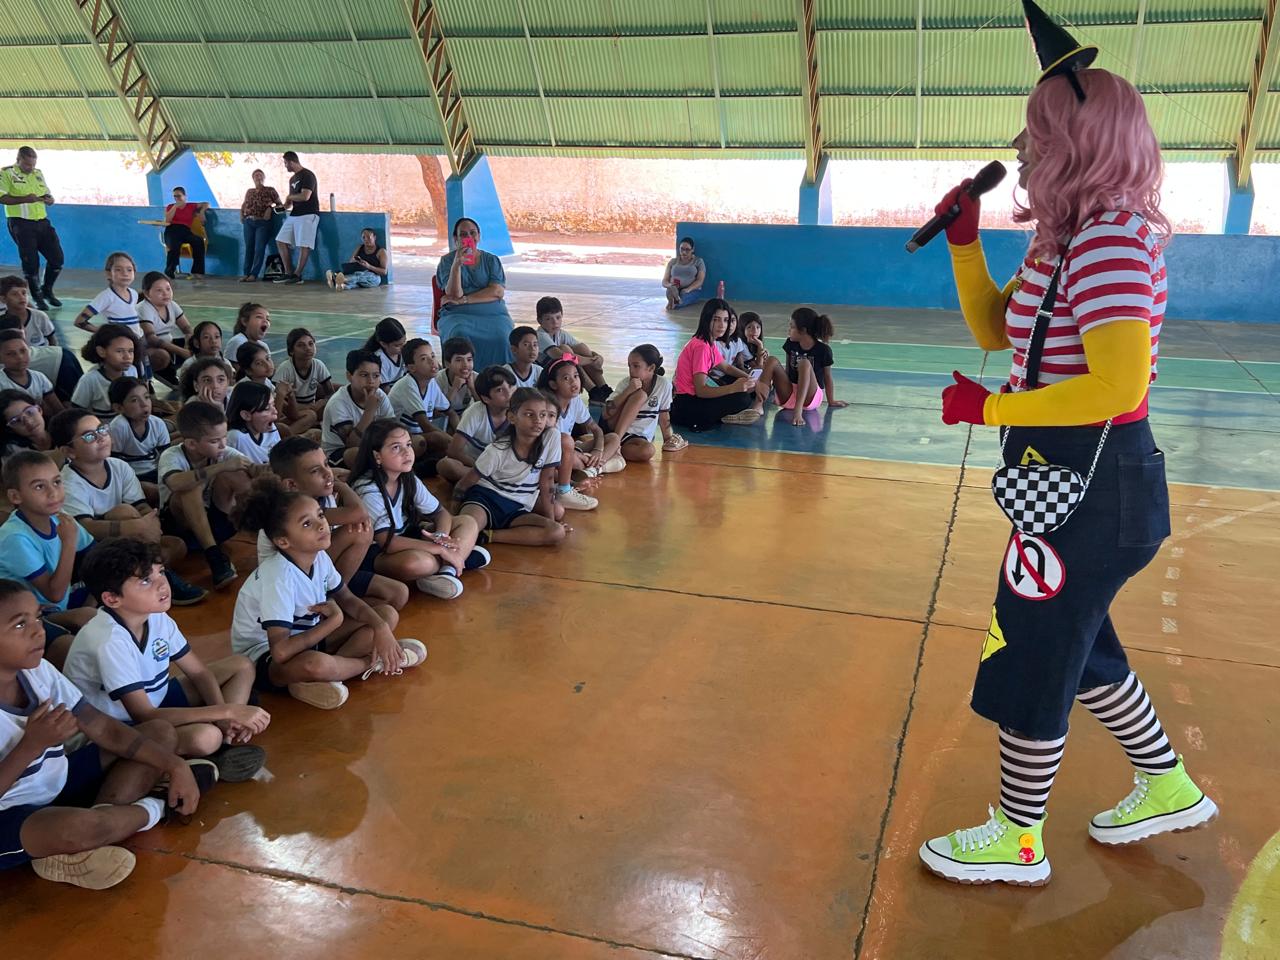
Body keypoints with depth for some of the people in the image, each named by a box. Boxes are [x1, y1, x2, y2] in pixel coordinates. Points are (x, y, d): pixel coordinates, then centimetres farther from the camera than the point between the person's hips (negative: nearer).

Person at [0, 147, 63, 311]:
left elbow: (49, 196, 19)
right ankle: (38, 298, 12)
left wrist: (49, 199, -5)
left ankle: (47, 291, 25)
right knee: (30, 262, -3)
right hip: (21, 223, -6)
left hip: (42, 222, 6)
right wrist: (25, 199, -24)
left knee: (57, 257, 4)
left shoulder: (38, 173, 14)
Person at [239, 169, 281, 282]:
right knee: (248, 248, 3)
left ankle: (254, 274, -4)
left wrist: (270, 209, -12)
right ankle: (246, 273, 5)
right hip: (248, 222, 4)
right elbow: (243, 205, 25)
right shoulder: (249, 191, 16)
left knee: (259, 249, -8)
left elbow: (279, 204, 4)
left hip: (263, 223, -4)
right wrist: (241, 216, 10)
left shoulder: (270, 190, 4)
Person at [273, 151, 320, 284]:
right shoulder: (292, 178, 19)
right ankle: (289, 273, 5)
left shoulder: (307, 175, -8)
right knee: (281, 241, 3)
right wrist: (284, 206, 4)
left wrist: (290, 197, -5)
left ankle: (297, 275, -7)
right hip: (294, 215, 9)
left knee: (303, 245, -12)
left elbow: (305, 196, -21)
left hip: (308, 215, -9)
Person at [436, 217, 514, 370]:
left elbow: (498, 292, -2)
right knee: (460, 336, -35)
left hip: (492, 313, 1)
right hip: (458, 315, -1)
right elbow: (454, 294, -4)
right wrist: (457, 265, -18)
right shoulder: (447, 260, 10)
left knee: (501, 337, -31)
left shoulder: (491, 260, 14)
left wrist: (463, 299, -9)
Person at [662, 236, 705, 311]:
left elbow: (700, 280, -4)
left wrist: (688, 289, -24)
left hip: (692, 290, -1)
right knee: (671, 290, -37)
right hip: (674, 290, 1)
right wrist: (670, 285, -16)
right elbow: (664, 281, 11)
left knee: (685, 296, -38)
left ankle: (674, 304, -68)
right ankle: (676, 299, -69)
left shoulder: (698, 261, 9)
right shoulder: (673, 261, 16)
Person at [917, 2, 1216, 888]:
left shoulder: (1111, 239, -22)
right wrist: (964, 240, 6)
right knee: (1078, 646, 23)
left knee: (1031, 660, 4)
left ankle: (1018, 843, 23)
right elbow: (993, 329, 18)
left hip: (1092, 491, -10)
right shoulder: (1071, 238, 9)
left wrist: (986, 408, -21)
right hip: (1074, 483, 10)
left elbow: (1118, 387, -30)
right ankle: (1170, 787, 42)